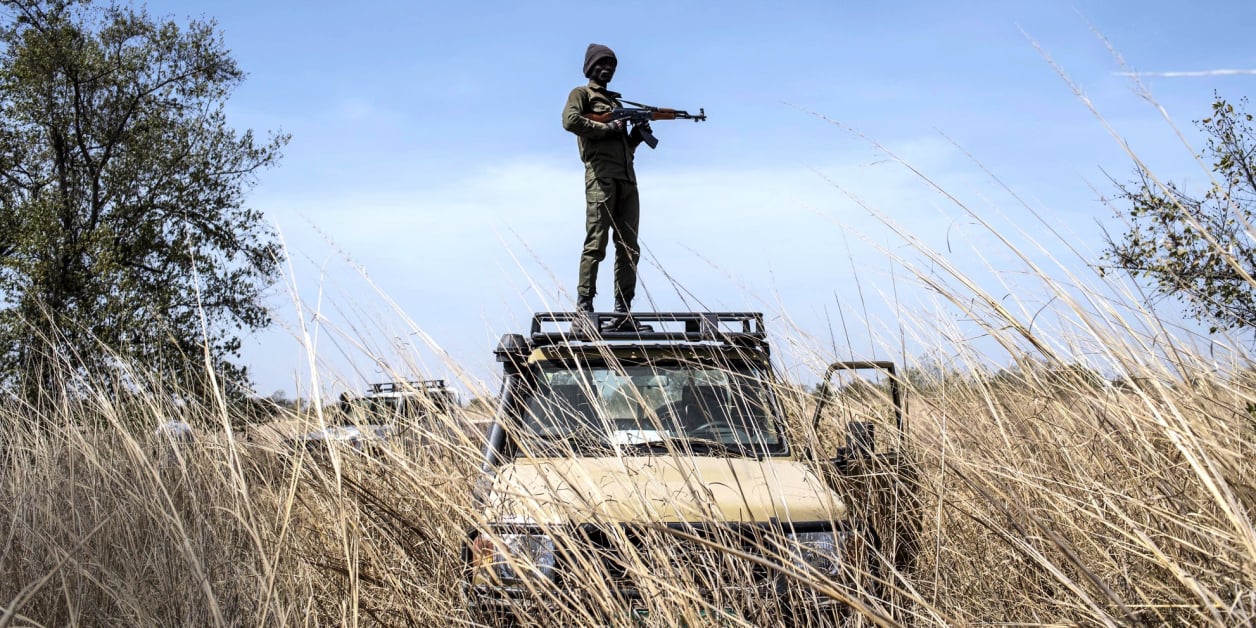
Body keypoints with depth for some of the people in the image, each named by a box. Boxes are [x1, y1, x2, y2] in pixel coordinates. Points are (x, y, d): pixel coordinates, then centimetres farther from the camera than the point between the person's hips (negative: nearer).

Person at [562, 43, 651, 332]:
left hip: (627, 180, 7)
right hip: (601, 176, -7)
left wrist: (638, 133, 8)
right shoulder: (582, 94, 9)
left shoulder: (616, 101, 29)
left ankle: (623, 312, 3)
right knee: (596, 243, -12)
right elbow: (570, 120, -13)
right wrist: (608, 128, -8)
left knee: (629, 248, 2)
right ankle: (584, 307, -13)